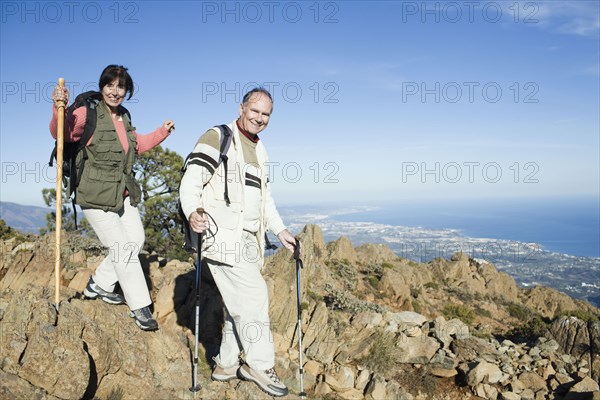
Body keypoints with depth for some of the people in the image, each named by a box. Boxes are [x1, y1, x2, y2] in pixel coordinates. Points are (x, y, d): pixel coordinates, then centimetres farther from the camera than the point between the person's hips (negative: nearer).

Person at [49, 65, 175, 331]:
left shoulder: (124, 117, 10)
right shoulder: (89, 113, -13)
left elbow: (137, 145, 24)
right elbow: (61, 133, -26)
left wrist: (162, 132, 16)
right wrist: (59, 109, -44)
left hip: (123, 195, 8)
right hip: (96, 197, -8)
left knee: (136, 240, 14)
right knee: (122, 248, -3)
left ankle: (98, 284, 33)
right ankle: (140, 307, 12)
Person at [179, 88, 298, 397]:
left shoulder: (260, 150, 22)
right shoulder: (218, 138, -4)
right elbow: (191, 181, -13)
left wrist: (280, 230, 22)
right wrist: (192, 212, -32)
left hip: (248, 239, 9)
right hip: (222, 235, -9)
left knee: (239, 303, 12)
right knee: (253, 296, -11)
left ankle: (226, 364, 25)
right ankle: (260, 365, 4)